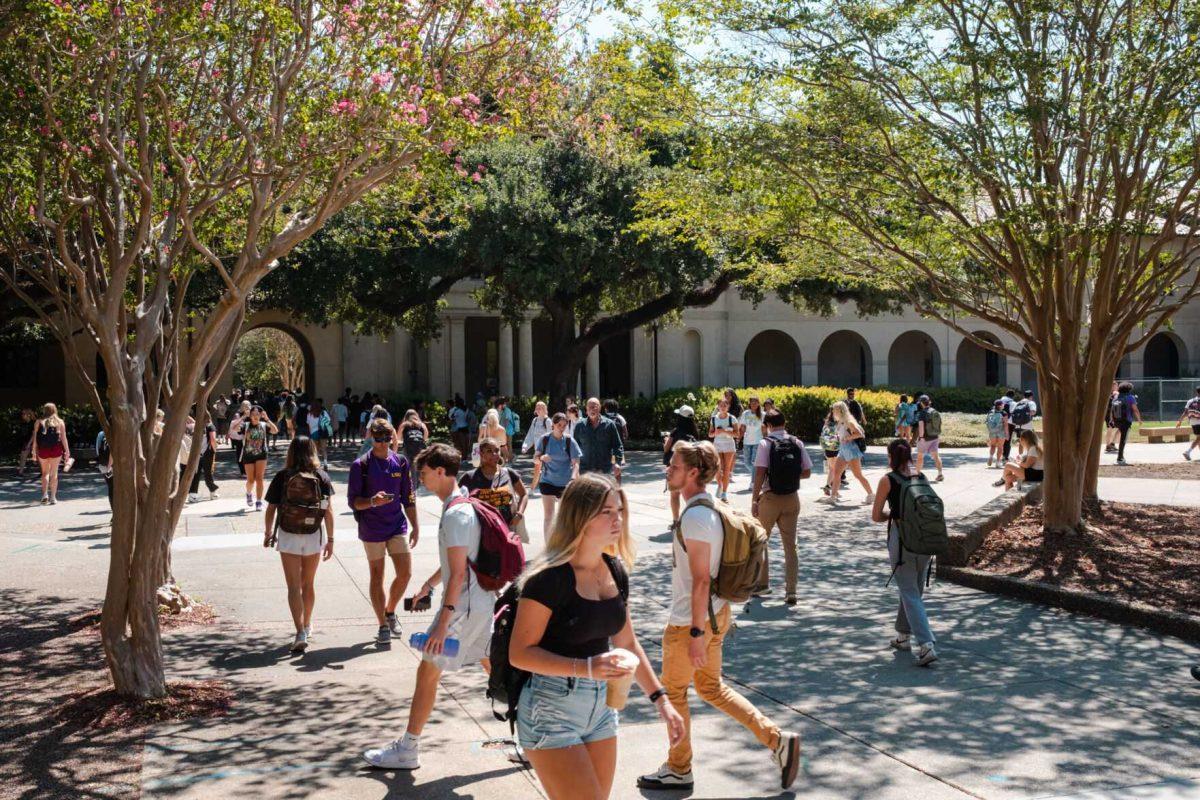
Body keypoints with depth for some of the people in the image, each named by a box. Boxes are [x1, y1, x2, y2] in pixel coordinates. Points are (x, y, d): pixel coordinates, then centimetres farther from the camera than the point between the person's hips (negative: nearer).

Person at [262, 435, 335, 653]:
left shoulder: (282, 477, -7)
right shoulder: (321, 476, -3)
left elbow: (271, 509, -4)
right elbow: (328, 510, -5)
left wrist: (268, 533, 11)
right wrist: (330, 539, 1)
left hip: (288, 535, -2)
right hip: (314, 536, 2)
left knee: (294, 586, 0)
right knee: (309, 584, 19)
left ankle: (300, 634, -12)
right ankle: (307, 626, 34)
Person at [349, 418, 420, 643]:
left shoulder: (401, 463, 5)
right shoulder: (360, 465, -6)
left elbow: (408, 498, 12)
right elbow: (353, 501, -6)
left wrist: (415, 526, 11)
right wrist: (372, 501, -25)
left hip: (398, 526, 3)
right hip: (372, 529, -3)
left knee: (405, 574, -1)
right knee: (377, 576, 5)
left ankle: (390, 611, 25)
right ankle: (383, 625, 16)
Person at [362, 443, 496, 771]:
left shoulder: (455, 514, -20)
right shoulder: (464, 504, 11)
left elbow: (458, 573, -24)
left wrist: (443, 623, -24)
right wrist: (428, 585, 32)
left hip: (464, 605, -10)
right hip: (483, 600, 10)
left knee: (427, 671, 1)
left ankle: (406, 750, 10)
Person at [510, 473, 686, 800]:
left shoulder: (616, 570, 4)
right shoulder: (550, 577, -18)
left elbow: (627, 643, 14)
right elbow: (520, 653, -18)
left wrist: (660, 698, 7)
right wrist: (585, 668, -29)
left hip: (600, 707, 7)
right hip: (551, 712, -7)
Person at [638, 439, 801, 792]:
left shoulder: (695, 517, -24)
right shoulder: (711, 507, 6)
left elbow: (701, 581, -25)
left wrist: (696, 633, -22)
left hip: (690, 620, -9)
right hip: (715, 612, 9)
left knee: (674, 691, 9)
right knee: (711, 687, 20)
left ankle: (678, 771, 24)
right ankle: (777, 739, 16)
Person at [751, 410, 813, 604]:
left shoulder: (766, 444, -10)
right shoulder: (797, 443, 1)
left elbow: (760, 473, -16)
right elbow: (806, 472, 3)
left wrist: (754, 499, -11)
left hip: (770, 498, -4)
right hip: (792, 499, 4)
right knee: (790, 545, 8)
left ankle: (762, 584, 21)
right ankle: (791, 592, 5)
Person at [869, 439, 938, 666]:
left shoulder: (888, 480, -5)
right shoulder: (922, 477, 7)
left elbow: (876, 516, -2)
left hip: (901, 538, -5)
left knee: (910, 594, -3)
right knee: (915, 591, 20)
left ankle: (927, 645, -15)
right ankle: (903, 635, 34)